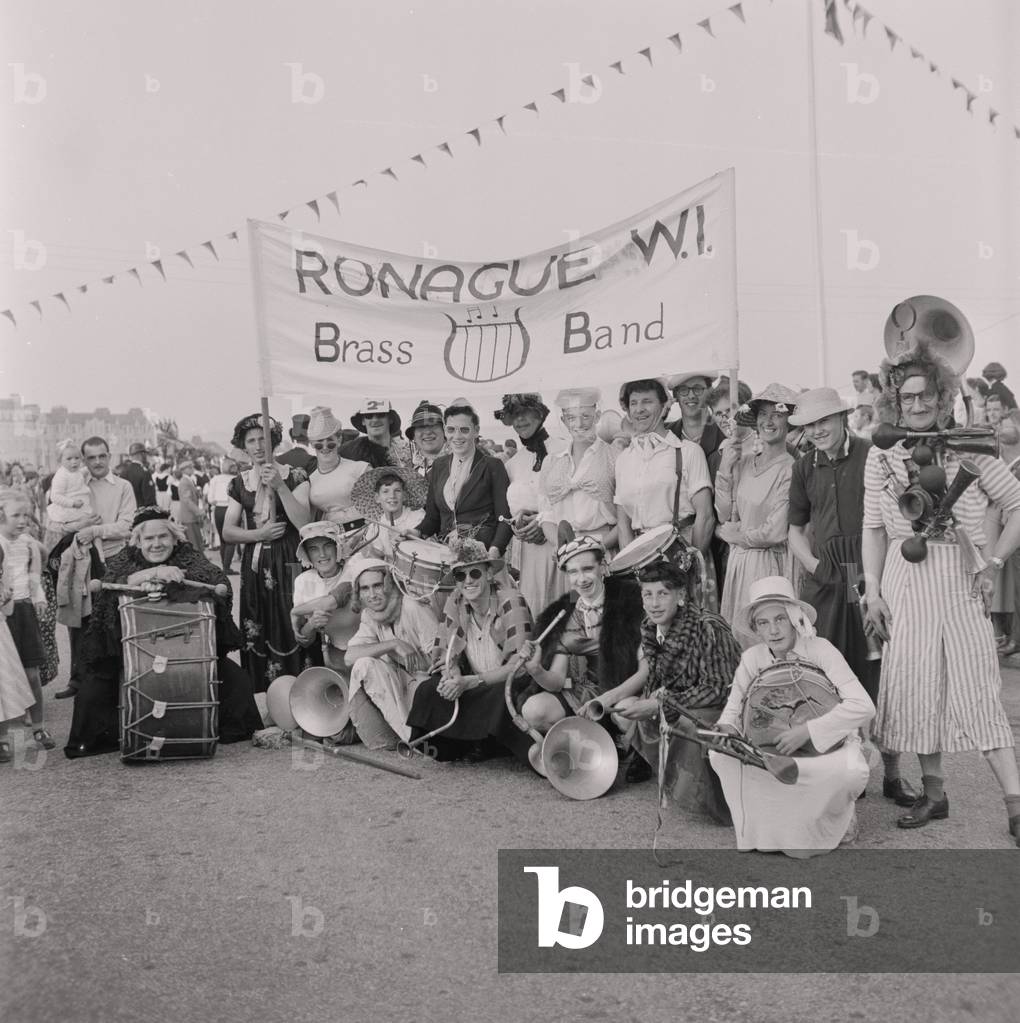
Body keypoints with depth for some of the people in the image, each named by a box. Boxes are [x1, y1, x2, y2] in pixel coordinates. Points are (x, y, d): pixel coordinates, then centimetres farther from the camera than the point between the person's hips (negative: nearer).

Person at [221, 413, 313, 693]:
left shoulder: (294, 476, 0)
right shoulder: (239, 483, 11)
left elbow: (304, 523, -11)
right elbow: (227, 532, 8)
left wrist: (279, 486, -17)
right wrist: (259, 534, -8)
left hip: (287, 563, -3)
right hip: (254, 565, 3)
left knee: (289, 632, -9)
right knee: (255, 638, 2)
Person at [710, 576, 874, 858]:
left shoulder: (820, 649, -20)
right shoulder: (752, 658, -8)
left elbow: (863, 707, -29)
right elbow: (733, 709, 0)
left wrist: (807, 731, -34)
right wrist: (727, 729, -25)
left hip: (828, 743, -3)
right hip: (773, 745, 3)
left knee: (851, 771, -37)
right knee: (719, 756, -21)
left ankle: (837, 817, 3)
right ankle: (767, 827, 3)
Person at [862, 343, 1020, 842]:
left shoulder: (968, 448, -1)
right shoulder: (881, 456, 3)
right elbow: (873, 529, 5)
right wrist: (873, 592, 1)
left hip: (959, 579, -2)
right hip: (903, 581, 2)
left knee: (977, 686, -4)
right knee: (915, 684, 6)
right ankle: (933, 792, 20)